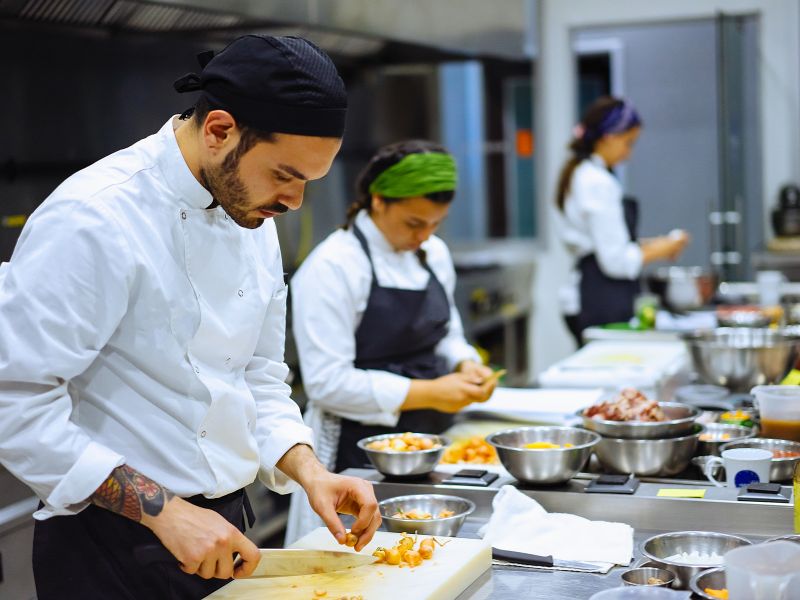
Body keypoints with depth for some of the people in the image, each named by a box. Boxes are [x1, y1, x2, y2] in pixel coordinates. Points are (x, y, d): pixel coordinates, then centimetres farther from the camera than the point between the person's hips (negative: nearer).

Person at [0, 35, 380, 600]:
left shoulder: (256, 223, 4)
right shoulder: (94, 220, -22)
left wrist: (309, 472, -5)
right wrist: (164, 510, -25)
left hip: (220, 530, 8)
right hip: (114, 549, -7)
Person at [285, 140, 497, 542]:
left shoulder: (434, 254, 7)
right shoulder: (331, 267, -16)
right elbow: (327, 383, -20)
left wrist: (465, 364, -3)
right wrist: (426, 393, -21)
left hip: (430, 443, 7)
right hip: (357, 454, -6)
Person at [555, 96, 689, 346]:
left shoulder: (580, 175, 14)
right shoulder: (598, 182, -16)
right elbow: (616, 261, -18)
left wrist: (647, 245, 11)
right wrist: (660, 250, -4)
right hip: (601, 303, -10)